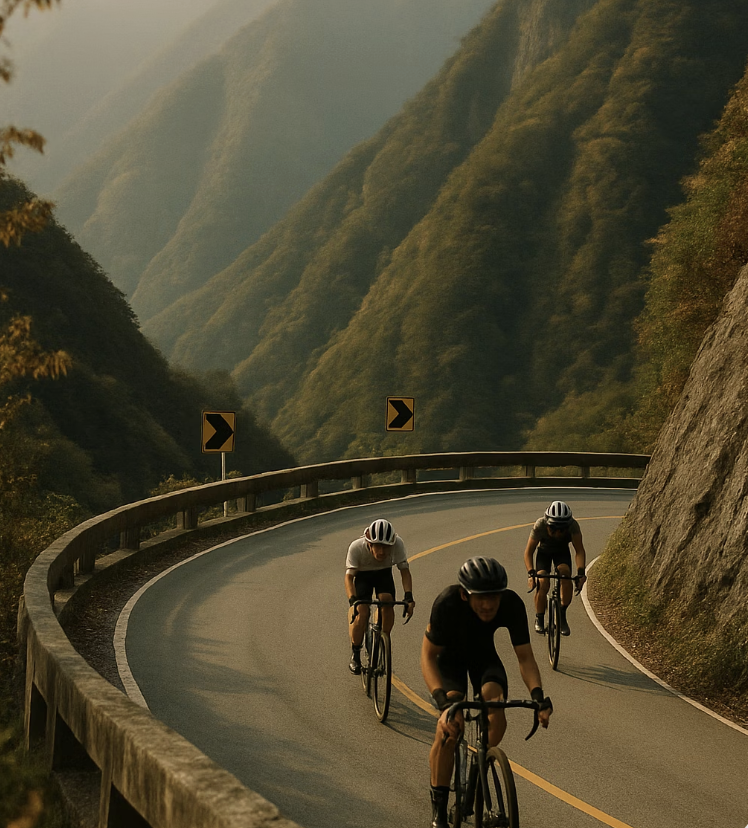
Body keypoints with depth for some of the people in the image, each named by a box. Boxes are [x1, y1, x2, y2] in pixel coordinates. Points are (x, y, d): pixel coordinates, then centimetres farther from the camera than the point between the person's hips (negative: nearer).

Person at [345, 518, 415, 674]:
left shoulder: (397, 543, -32)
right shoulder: (356, 547, -35)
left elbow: (404, 571, -25)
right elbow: (349, 576, -34)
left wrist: (408, 596, -39)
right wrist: (352, 599, -51)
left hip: (384, 574, 1)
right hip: (362, 575, -1)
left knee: (387, 602, -26)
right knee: (362, 613, -21)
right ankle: (355, 654, 1)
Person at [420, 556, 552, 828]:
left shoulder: (512, 605, -30)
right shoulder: (447, 603, -37)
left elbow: (525, 656, -24)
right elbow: (428, 656, -32)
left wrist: (537, 694, -42)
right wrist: (443, 701, -46)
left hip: (484, 656, 2)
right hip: (450, 656, -2)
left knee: (496, 722, -24)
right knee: (449, 729, -23)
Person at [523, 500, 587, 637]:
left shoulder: (573, 525, -33)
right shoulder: (540, 525, -34)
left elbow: (579, 550, -34)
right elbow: (529, 552, -29)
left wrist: (581, 572, -49)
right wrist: (531, 573, -44)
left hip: (562, 552, 1)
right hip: (544, 552, -1)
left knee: (565, 571, -30)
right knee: (543, 583, -24)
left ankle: (562, 615, -15)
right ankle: (539, 618, -3)